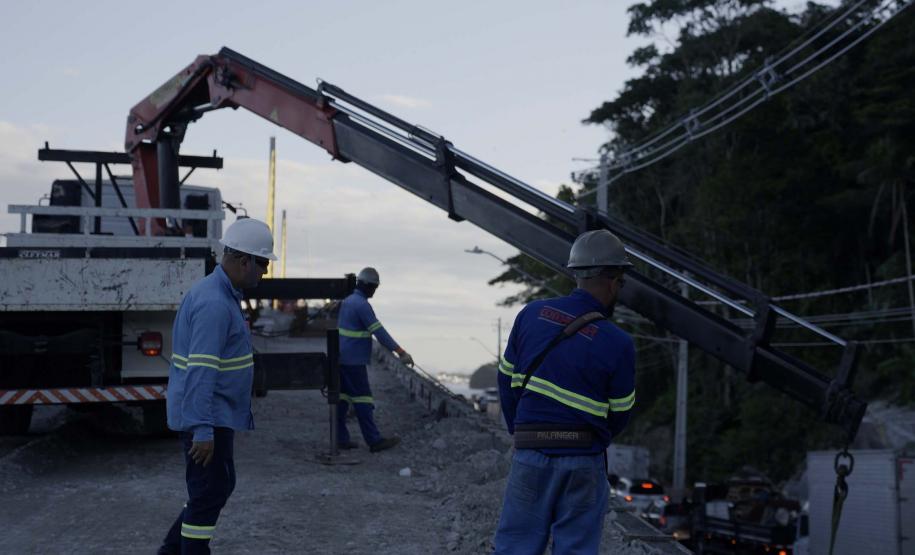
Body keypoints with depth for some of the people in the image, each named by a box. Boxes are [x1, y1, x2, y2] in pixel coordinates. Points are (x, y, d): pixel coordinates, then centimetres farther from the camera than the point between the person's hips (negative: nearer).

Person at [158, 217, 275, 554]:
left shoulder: (220, 295, 12)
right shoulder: (214, 303, -21)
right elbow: (200, 371, -26)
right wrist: (203, 430, -28)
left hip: (215, 415, 10)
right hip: (207, 417, -10)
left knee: (221, 487, 18)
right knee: (209, 495, -1)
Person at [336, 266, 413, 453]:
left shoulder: (348, 301, 12)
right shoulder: (362, 305, -17)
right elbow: (379, 332, -21)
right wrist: (401, 352, -20)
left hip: (342, 358, 9)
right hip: (353, 361, -9)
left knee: (342, 398, 10)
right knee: (362, 399, -7)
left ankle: (341, 439, 13)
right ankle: (374, 440, -5)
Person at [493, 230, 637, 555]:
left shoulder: (531, 314, -2)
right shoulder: (618, 344, -10)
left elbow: (507, 380, 4)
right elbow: (619, 415, 0)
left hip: (530, 455, 2)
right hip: (584, 464, -2)